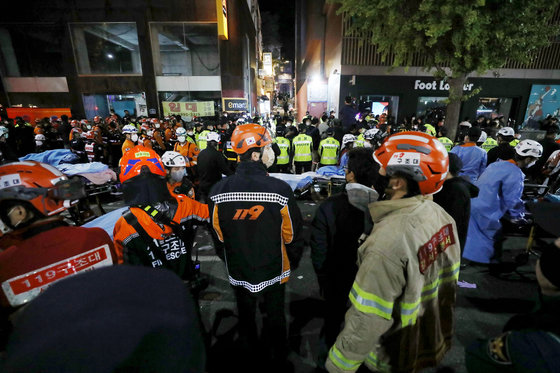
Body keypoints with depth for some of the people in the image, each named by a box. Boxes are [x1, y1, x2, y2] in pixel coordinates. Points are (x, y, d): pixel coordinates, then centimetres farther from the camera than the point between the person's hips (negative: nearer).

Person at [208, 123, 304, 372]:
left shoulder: (218, 190, -18)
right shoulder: (279, 189, -25)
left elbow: (219, 234, -4)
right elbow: (293, 234, -14)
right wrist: (292, 263, 6)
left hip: (239, 272, 2)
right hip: (273, 272, -2)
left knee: (246, 320, 27)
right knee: (274, 322, 23)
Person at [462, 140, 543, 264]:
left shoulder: (498, 164, 11)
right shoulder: (515, 174, -17)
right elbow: (513, 200, -16)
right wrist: (519, 217, 1)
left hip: (472, 204, 9)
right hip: (485, 214, -9)